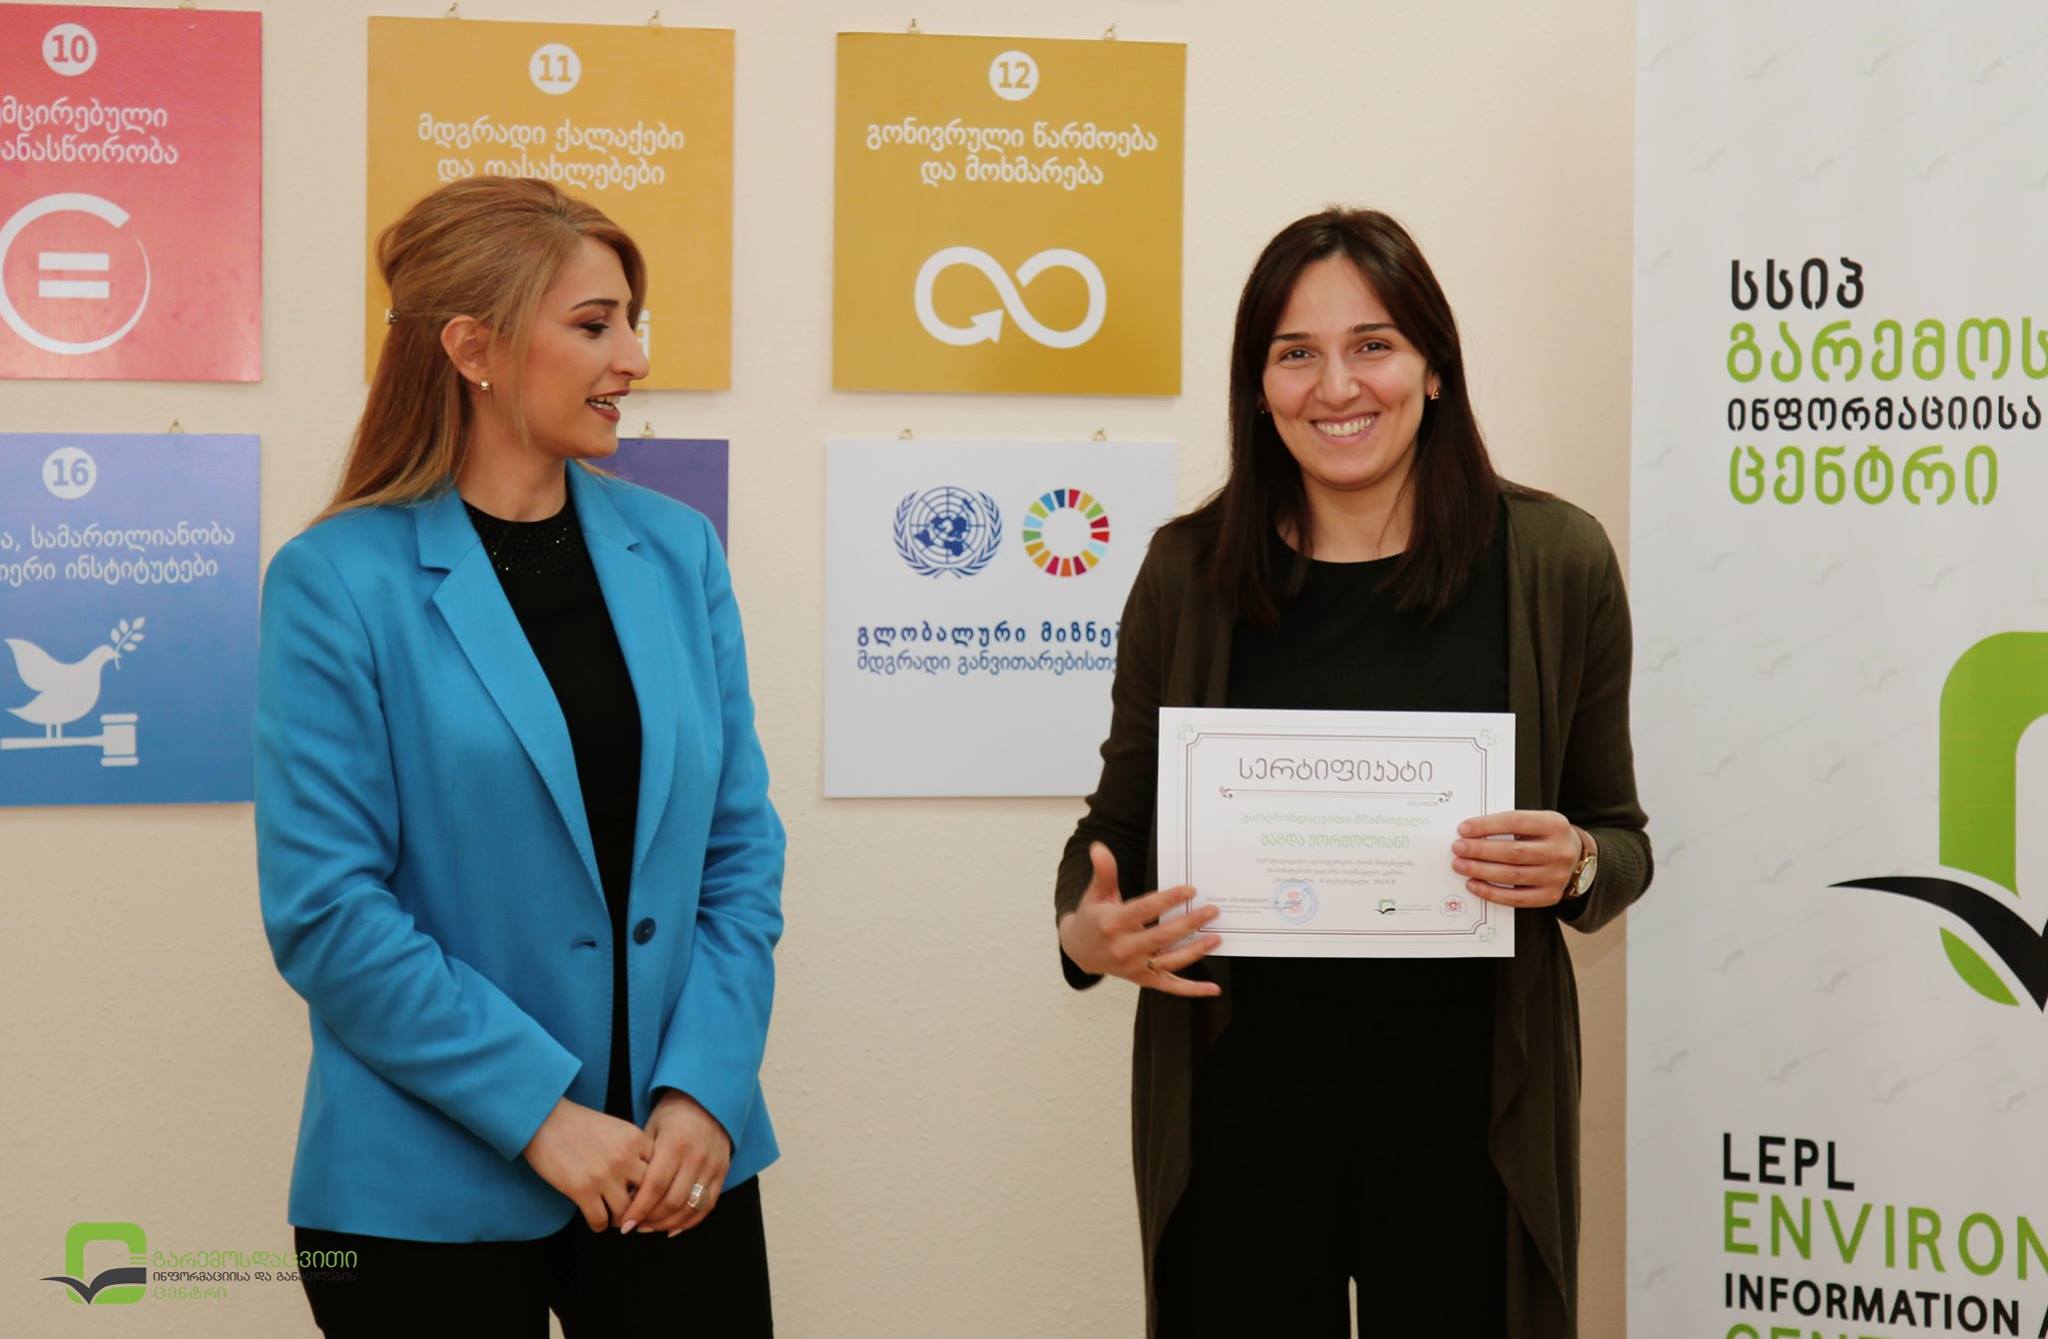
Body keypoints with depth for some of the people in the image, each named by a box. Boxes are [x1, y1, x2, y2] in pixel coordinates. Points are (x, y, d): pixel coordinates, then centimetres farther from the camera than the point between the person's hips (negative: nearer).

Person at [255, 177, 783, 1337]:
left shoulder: (676, 552, 4)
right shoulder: (341, 582, -8)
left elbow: (740, 849, 5)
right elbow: (325, 910, -11)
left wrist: (702, 1091, -7)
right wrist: (539, 1112, -14)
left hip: (678, 1160, 4)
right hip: (435, 1192, -3)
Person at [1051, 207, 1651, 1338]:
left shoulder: (1554, 562, 0)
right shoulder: (1188, 573, 1)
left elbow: (1620, 835, 7)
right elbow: (1119, 816, 11)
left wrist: (1575, 866, -15)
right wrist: (1086, 932, -9)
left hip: (1466, 1087, 0)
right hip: (1238, 1086, 1)